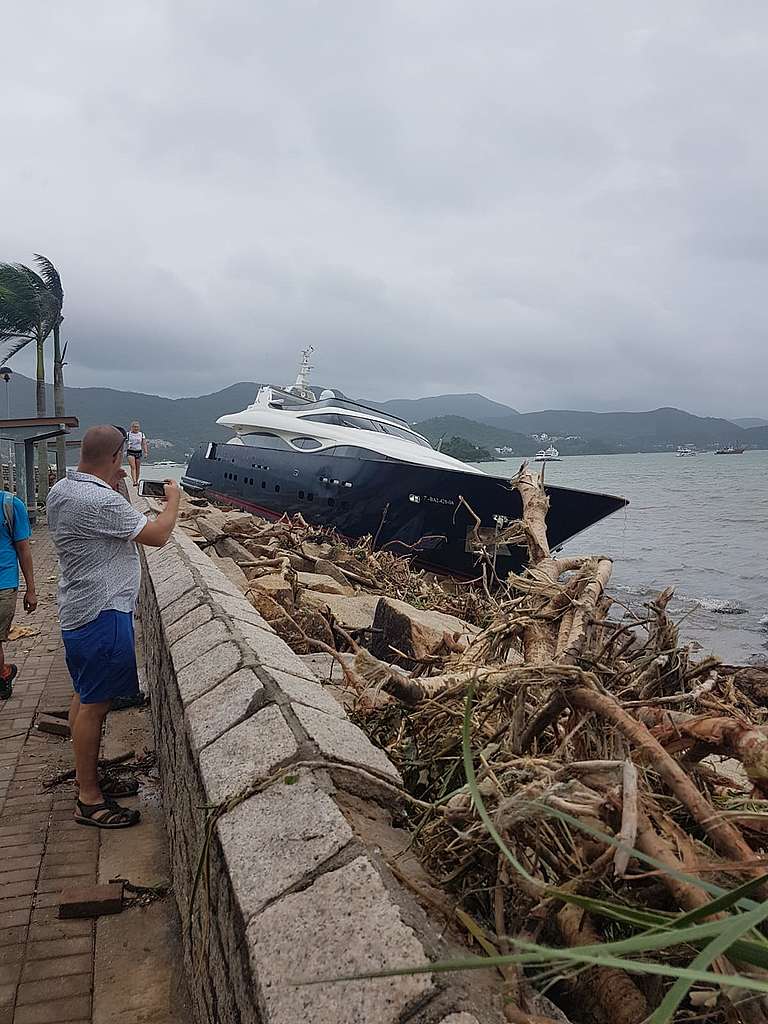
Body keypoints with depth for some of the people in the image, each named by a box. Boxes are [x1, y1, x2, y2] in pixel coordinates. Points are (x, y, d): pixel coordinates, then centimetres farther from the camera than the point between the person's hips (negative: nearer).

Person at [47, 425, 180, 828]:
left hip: (78, 610, 11)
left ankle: (89, 779, 33)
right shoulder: (100, 501, -25)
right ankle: (89, 801, 10)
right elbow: (156, 535, -19)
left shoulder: (60, 490, 6)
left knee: (84, 699, 19)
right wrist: (173, 499, -3)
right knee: (93, 705, -1)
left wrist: (111, 485, 13)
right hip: (102, 614, -11)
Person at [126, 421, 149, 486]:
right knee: (133, 467, -14)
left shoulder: (142, 435, 5)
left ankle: (137, 481, 23)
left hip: (139, 452, 2)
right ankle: (134, 482, -21)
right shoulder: (128, 434, 0)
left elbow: (144, 444, 4)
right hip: (130, 452, -2)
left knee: (138, 468, 8)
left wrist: (146, 452, -6)